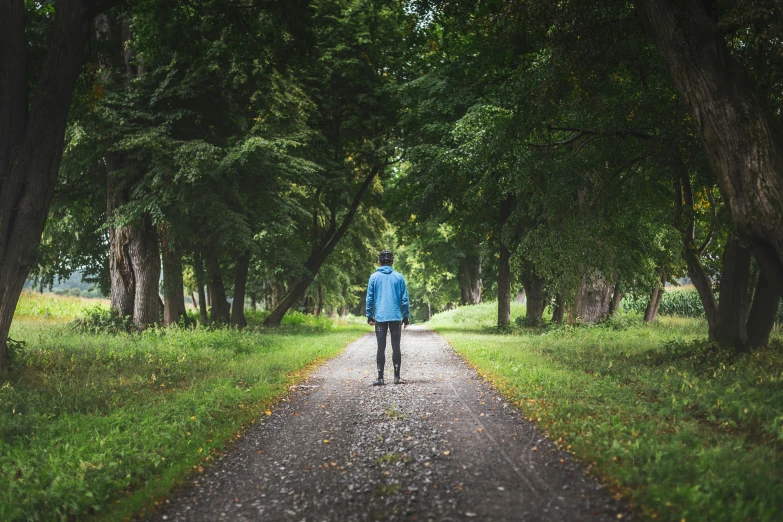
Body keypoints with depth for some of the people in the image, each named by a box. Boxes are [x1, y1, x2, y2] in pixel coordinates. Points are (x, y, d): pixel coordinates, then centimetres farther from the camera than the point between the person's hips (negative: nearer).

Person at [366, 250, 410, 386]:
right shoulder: (399, 277, 2)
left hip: (380, 317, 0)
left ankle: (380, 378, -1)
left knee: (381, 347, 2)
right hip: (396, 317, 0)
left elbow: (370, 298, 2)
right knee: (396, 347, 6)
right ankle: (397, 377, 6)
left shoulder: (374, 277, 1)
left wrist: (369, 316, 10)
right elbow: (404, 299, 3)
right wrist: (406, 317, 10)